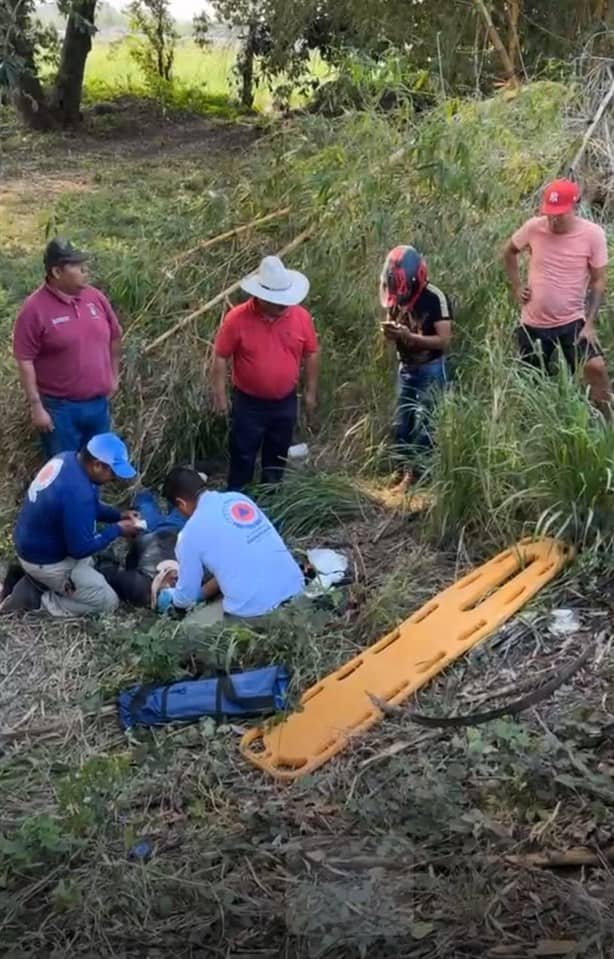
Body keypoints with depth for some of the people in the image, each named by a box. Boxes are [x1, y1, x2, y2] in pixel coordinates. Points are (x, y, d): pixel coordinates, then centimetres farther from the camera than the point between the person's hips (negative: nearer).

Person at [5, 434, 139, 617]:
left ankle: (33, 583, 16)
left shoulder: (67, 459, -6)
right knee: (108, 602, 0)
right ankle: (40, 602, -1)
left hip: (31, 545, 9)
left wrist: (118, 515, 1)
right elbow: (81, 549, -24)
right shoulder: (78, 493, -34)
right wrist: (117, 530, -14)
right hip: (47, 561, -9)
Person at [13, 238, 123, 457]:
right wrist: (36, 406, -16)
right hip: (60, 408, -5)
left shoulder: (95, 297, 1)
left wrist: (114, 376, 16)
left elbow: (114, 337, 14)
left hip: (98, 403, 5)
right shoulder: (35, 309, -15)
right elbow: (25, 361, -14)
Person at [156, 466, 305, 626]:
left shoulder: (193, 530, -6)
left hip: (255, 611, -7)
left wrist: (172, 598, 30)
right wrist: (202, 594, 30)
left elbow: (186, 596, 7)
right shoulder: (239, 498, 11)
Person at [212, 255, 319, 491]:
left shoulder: (301, 316, -10)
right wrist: (220, 395, -8)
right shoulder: (237, 319, -18)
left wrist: (310, 392, 7)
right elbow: (220, 357, -10)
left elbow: (310, 354, 3)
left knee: (277, 457, 19)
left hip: (285, 403, 3)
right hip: (248, 403, -3)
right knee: (243, 457, 8)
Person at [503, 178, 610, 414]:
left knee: (596, 367, -23)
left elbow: (599, 281, -5)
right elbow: (508, 252, 12)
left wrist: (590, 323, -13)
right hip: (533, 322, 2)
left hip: (573, 321, -2)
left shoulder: (593, 234, -11)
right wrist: (516, 288, 3)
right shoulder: (533, 227, -8)